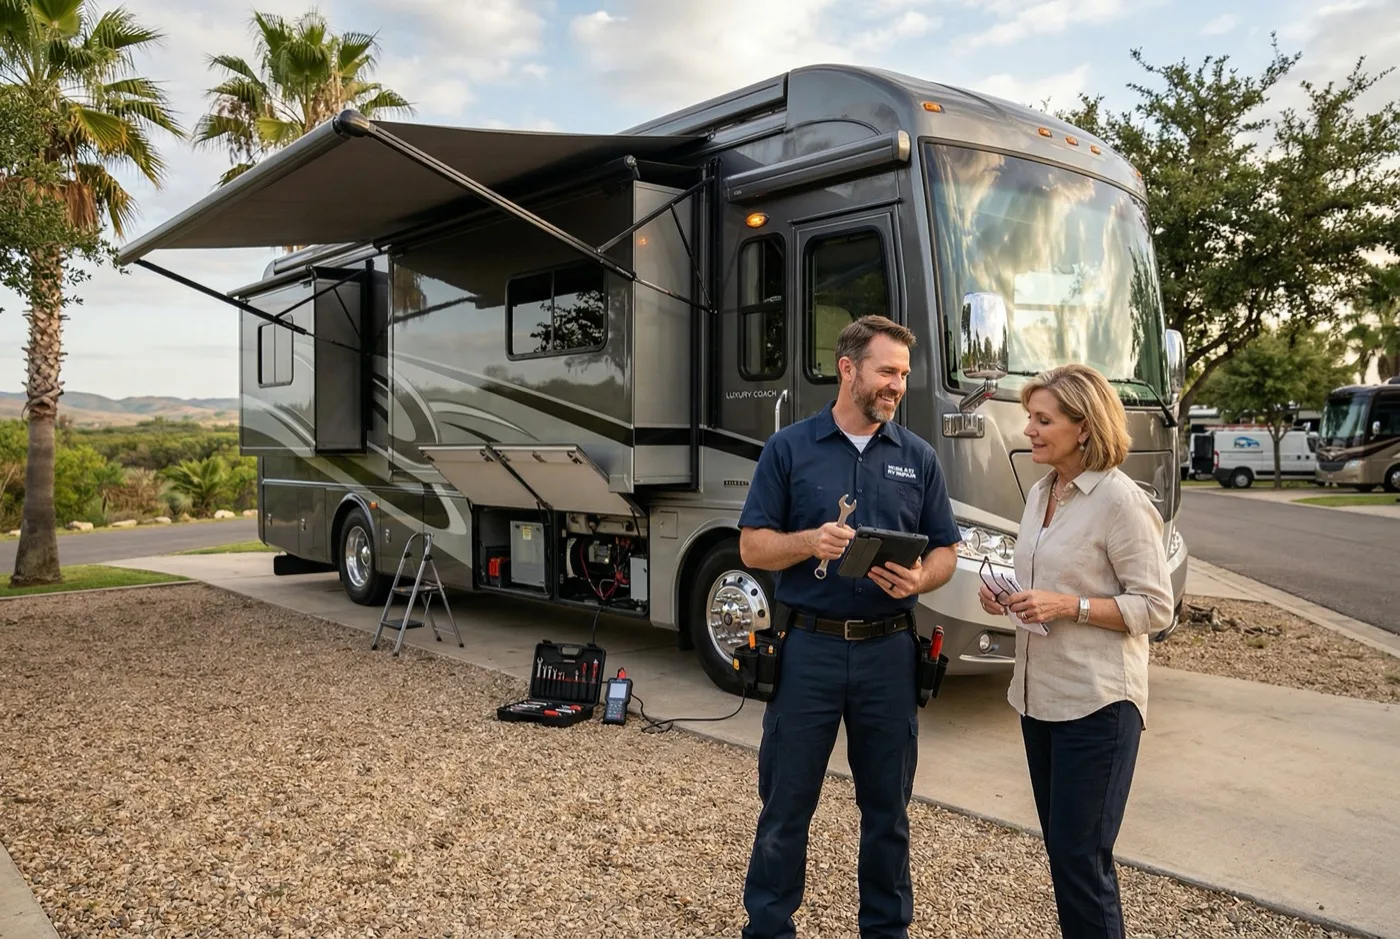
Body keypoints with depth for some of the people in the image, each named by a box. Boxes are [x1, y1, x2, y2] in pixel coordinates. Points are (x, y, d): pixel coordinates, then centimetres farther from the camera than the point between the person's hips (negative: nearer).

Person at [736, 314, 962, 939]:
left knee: (888, 808, 14)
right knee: (786, 806, 9)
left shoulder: (918, 458, 7)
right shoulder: (789, 448, 0)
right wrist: (809, 542, -20)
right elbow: (752, 547, -1)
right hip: (808, 647, -2)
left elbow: (945, 552, 9)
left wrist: (919, 579, -13)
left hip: (889, 651, 2)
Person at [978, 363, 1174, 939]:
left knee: (1080, 858, 0)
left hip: (1096, 702, -8)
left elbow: (1155, 608, -14)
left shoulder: (1120, 501, -15)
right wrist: (1007, 596, 0)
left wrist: (1067, 606, -23)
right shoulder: (1041, 493, 9)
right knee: (1061, 848, 17)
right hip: (1039, 693, 8)